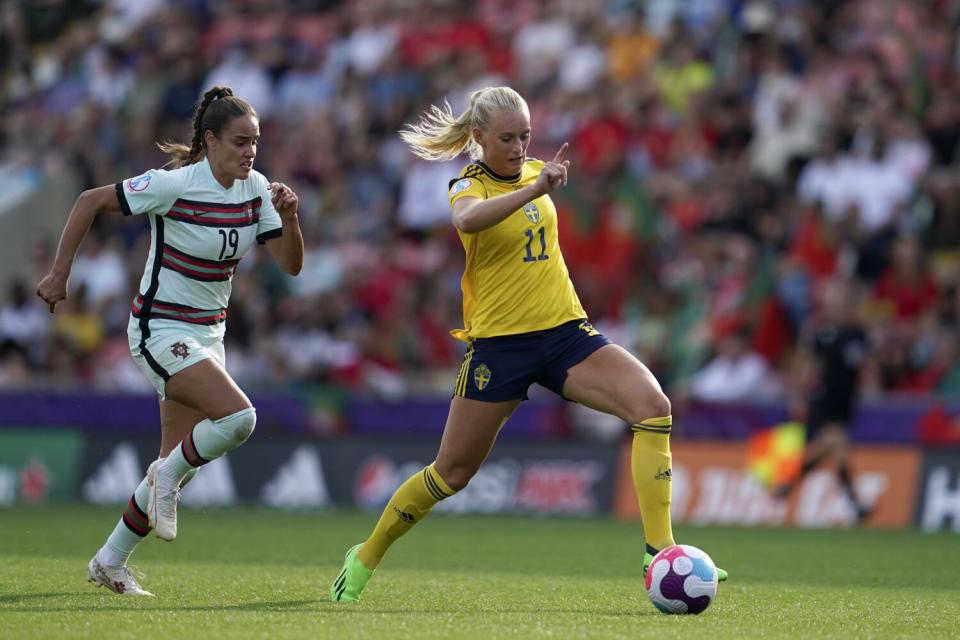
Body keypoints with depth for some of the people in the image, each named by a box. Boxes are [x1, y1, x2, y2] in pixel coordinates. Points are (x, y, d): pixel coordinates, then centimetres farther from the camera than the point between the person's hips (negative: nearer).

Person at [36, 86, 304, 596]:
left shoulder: (256, 189, -1)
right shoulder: (174, 185, -18)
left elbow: (291, 264, -2)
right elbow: (91, 202, -10)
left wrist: (289, 216, -21)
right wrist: (59, 274, -9)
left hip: (208, 333, 7)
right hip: (161, 330, -7)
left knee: (178, 465, 8)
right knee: (238, 417, -26)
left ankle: (110, 563, 23)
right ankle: (167, 476, 0)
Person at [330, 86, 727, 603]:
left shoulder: (534, 171, 7)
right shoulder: (468, 185, -11)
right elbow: (467, 219, -39)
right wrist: (534, 188, -50)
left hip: (565, 330, 4)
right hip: (499, 344, -4)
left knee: (652, 405, -20)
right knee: (452, 473, 6)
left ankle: (659, 552, -21)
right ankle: (366, 557, 29)